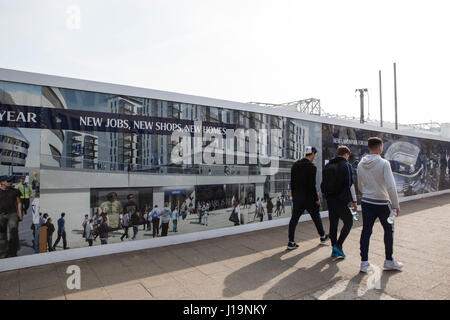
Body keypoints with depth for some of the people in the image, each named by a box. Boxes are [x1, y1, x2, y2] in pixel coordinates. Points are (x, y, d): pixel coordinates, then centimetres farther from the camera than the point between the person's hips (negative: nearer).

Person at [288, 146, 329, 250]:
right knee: (316, 217, 15)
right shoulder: (312, 167, -14)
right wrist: (317, 199, -9)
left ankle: (291, 242, 4)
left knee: (294, 218, 5)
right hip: (308, 197, -5)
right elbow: (312, 185, -18)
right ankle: (323, 237, 35)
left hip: (297, 197, 5)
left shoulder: (295, 165, 7)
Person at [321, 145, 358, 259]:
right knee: (348, 222, 7)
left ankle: (334, 250, 18)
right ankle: (338, 245, -2)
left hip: (330, 200, 6)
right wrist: (354, 201, -7)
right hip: (341, 200, -6)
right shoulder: (346, 165, -7)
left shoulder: (328, 166, 12)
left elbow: (323, 184, 14)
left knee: (333, 223, 12)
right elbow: (350, 185, -12)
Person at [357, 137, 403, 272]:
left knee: (366, 231, 7)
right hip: (382, 203, -4)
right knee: (389, 230, 15)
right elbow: (391, 186, -18)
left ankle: (364, 262, 11)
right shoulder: (384, 163, -15)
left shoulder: (361, 164, 1)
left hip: (366, 202, 4)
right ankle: (389, 261, 25)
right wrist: (396, 205, -10)